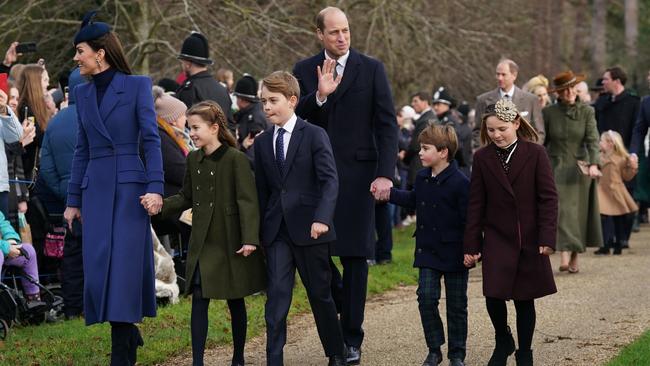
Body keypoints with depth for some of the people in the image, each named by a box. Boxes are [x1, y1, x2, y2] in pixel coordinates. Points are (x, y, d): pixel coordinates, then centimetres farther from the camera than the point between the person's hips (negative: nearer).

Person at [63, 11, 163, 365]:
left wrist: (155, 187, -17)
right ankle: (128, 332, 22)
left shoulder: (137, 85, -4)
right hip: (96, 188, 5)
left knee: (125, 264, -6)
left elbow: (151, 139, -8)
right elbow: (82, 149, 14)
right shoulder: (82, 93, 11)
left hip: (129, 186, -5)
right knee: (98, 266, 2)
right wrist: (73, 199, 12)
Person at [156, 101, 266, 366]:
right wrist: (160, 205, -4)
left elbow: (247, 200, -15)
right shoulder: (193, 159, 6)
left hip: (231, 243, -4)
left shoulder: (235, 158, -12)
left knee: (235, 302, 8)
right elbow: (187, 198, 13)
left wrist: (250, 239, -21)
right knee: (199, 300, -3)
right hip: (202, 242, 4)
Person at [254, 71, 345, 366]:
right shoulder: (262, 143, 10)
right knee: (277, 295, -6)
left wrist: (322, 218, -26)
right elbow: (262, 190, 14)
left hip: (309, 229, -3)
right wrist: (257, 231, 9)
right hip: (276, 231, 3)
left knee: (320, 294, 9)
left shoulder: (314, 135, -4)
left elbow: (330, 180, -12)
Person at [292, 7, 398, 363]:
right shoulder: (304, 71, 6)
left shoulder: (371, 69, 1)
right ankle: (343, 304, 25)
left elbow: (387, 125, -2)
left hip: (357, 173, -2)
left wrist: (385, 174, -11)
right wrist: (319, 96, -18)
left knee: (355, 254, 1)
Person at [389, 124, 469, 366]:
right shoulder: (422, 178, 5)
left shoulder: (459, 182, -15)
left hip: (453, 253, -5)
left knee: (456, 305, 6)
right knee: (426, 298, -3)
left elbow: (468, 219, -15)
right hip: (428, 251, 5)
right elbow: (413, 200, 26)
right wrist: (390, 193, 19)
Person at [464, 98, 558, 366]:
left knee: (524, 299, 5)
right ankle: (503, 341, 19)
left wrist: (547, 238, -12)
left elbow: (548, 198, -5)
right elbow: (475, 204, 3)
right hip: (496, 239, 1)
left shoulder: (535, 154, -4)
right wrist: (471, 245, 1)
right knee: (493, 296, -8)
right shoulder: (482, 158, 1)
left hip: (529, 241, -1)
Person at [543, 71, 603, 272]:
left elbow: (593, 140, -8)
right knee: (561, 210, -12)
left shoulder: (586, 111, 1)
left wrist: (593, 164, -23)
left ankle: (575, 258, 13)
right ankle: (565, 256, -19)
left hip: (579, 168, 1)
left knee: (578, 212, 4)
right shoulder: (548, 112, 1)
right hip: (556, 168, -1)